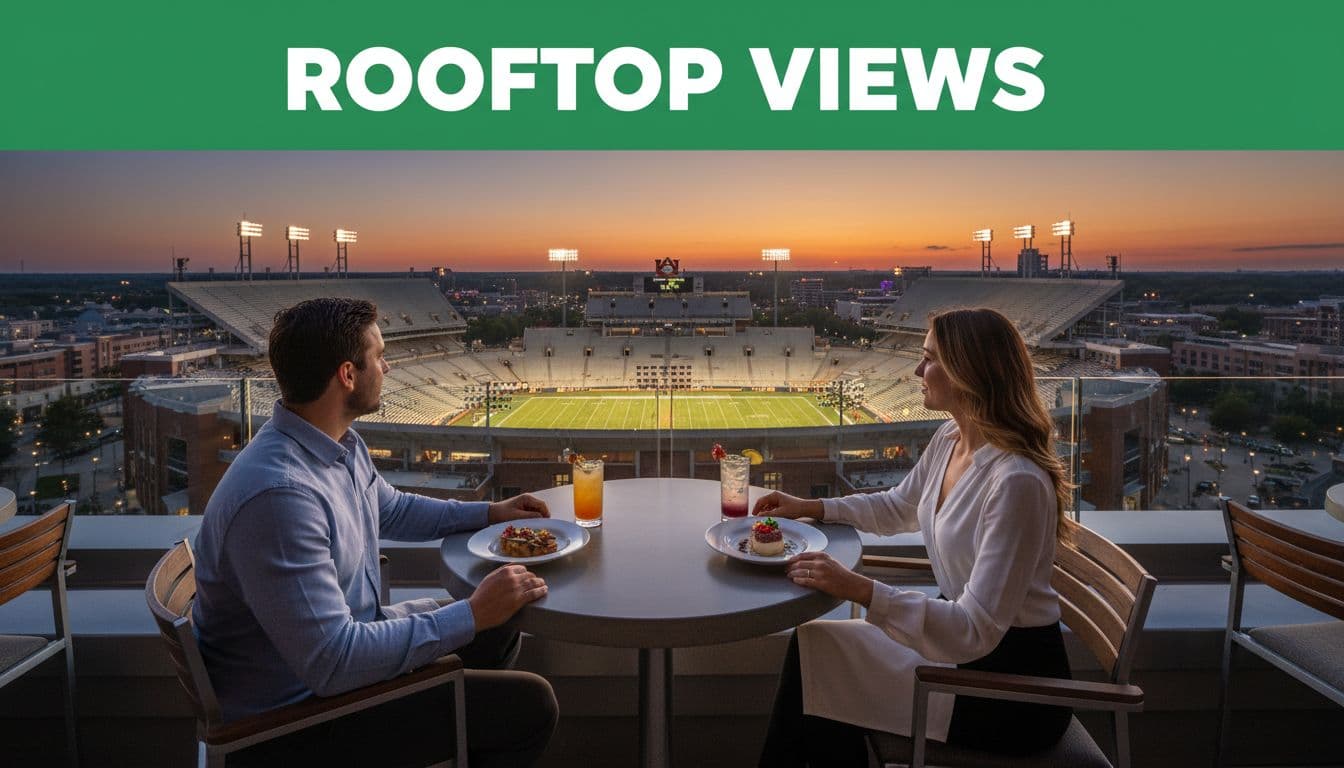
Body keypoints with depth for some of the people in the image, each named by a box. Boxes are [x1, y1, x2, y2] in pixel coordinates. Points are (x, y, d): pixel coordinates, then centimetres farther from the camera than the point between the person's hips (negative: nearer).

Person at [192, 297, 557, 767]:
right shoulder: (279, 494, -34)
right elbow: (333, 664, -33)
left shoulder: (341, 444, -2)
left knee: (500, 629, 20)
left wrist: (489, 513, 12)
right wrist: (471, 615, -27)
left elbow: (392, 510, 19)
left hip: (344, 635, 10)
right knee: (530, 705, -12)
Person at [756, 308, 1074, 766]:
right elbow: (897, 509, 18)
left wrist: (862, 591, -36)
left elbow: (977, 630, -29)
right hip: (966, 636, 8)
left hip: (1012, 682, -8)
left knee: (812, 650, -8)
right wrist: (811, 508, 8)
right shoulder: (948, 440, 0)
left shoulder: (1017, 482, -28)